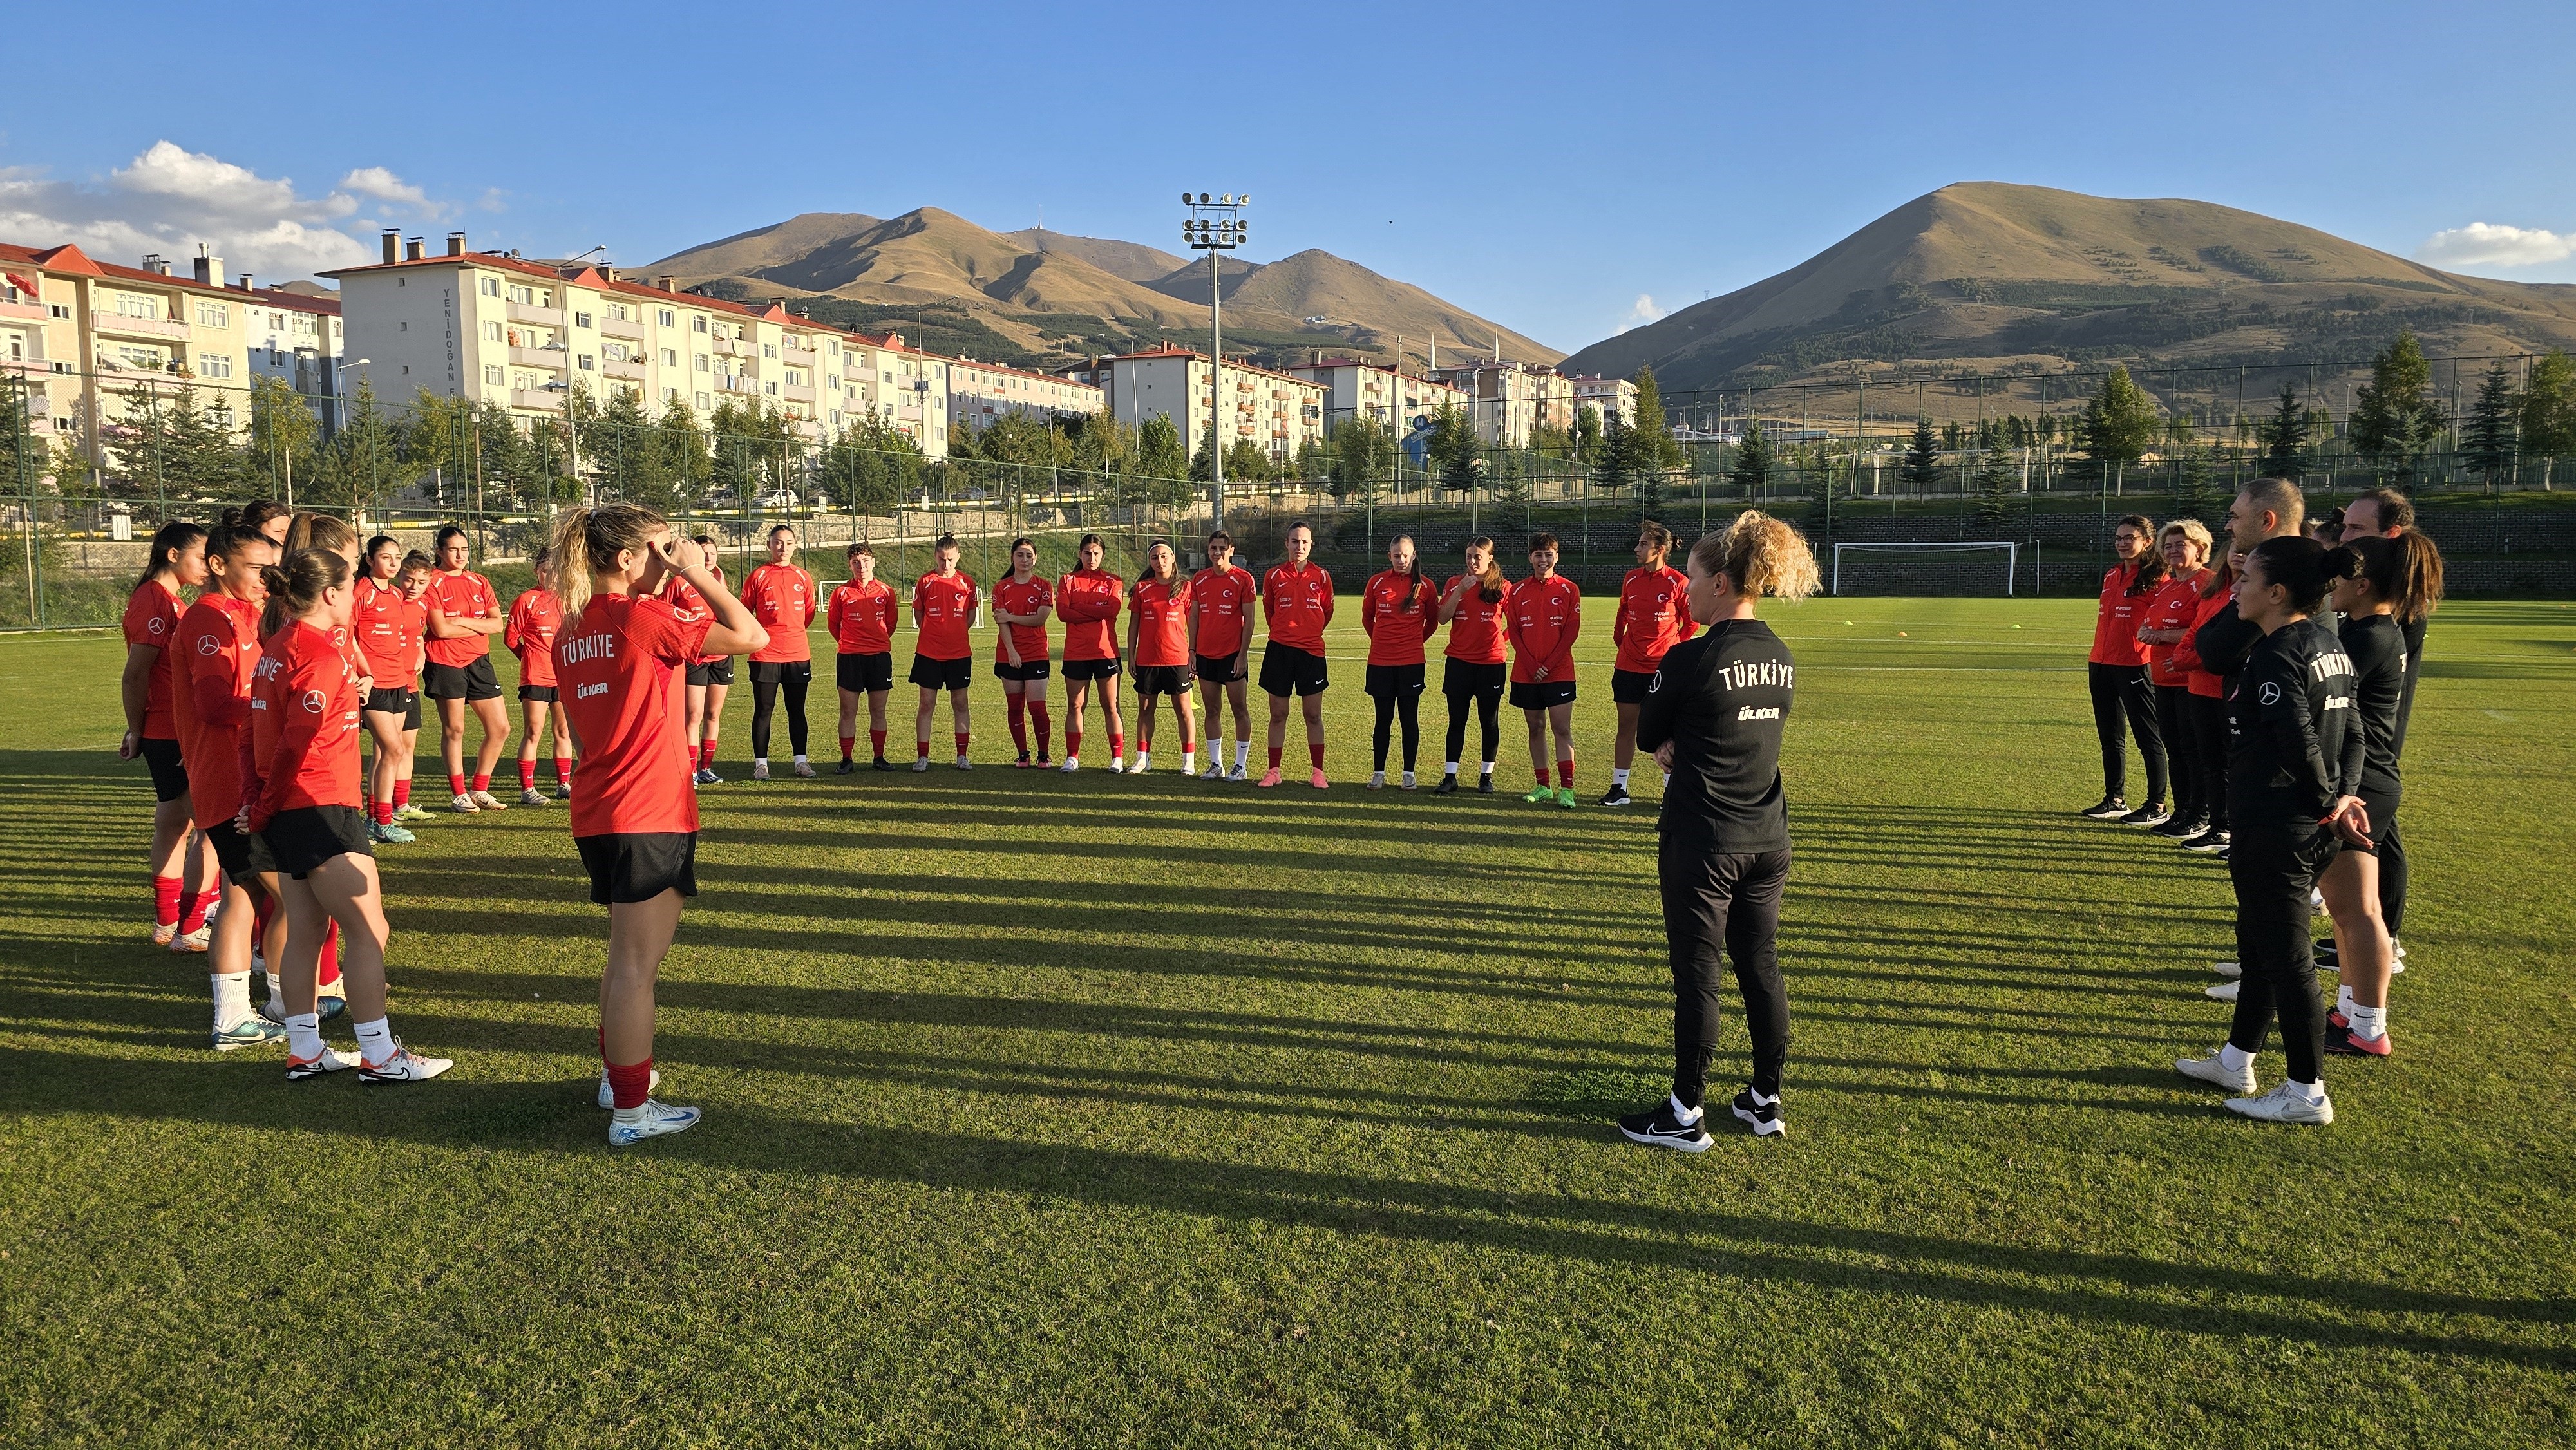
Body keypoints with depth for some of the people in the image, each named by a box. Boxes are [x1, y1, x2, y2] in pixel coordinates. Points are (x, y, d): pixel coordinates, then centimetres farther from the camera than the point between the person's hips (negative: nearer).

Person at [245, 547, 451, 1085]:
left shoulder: (276, 649, 13)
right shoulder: (322, 655, -16)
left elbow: (261, 732, 12)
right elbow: (298, 744, -19)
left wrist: (256, 802, 7)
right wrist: (262, 813, -9)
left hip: (285, 812, 10)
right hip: (321, 809, -10)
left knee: (305, 929, 14)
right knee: (368, 930, -4)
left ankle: (304, 1051, 21)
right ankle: (379, 1056, 0)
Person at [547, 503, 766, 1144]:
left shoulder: (572, 631, 8)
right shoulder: (642, 619, -15)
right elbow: (753, 636, -15)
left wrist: (662, 591, 13)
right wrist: (697, 574, -7)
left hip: (597, 814, 8)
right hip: (650, 816, -8)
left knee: (626, 953, 23)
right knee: (637, 963, -3)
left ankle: (617, 1069, 36)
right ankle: (631, 1109, 4)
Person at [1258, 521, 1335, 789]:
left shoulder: (1321, 576, 2)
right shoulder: (1274, 575, 2)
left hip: (1311, 651, 0)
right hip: (1279, 650, 0)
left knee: (1313, 715, 2)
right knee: (1278, 714, 5)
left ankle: (1318, 772, 10)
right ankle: (1274, 771, 12)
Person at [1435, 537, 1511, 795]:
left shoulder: (1503, 587, 0)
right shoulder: (1454, 583, 5)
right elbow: (1443, 618, -5)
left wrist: (1501, 638, -6)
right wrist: (1459, 591, -14)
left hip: (1491, 663, -1)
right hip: (1459, 662, 1)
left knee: (1489, 722, 6)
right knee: (1456, 721, 3)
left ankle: (1486, 776, 16)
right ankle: (1450, 777, 6)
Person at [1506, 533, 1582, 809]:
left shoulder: (1569, 590, 0)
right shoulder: (1518, 591, 6)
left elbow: (1571, 631, -4)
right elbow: (1513, 631, 4)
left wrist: (1548, 665, -11)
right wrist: (1531, 665, -8)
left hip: (1559, 672, -3)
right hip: (1525, 674, 3)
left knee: (1563, 729, -6)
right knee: (1536, 729, 8)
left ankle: (1566, 789, -6)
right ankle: (1543, 786, 15)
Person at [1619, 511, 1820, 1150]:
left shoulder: (1689, 658, -18)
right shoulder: (1782, 659, 5)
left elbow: (1648, 736, -5)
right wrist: (1684, 747, 3)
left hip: (1701, 841, -7)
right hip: (1767, 838, 7)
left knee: (1696, 974, 3)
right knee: (1760, 965, 15)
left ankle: (1686, 1115, 13)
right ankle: (1766, 1100, 26)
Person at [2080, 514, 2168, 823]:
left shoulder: (2155, 578, -7)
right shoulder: (2111, 575, 15)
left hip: (2135, 667, -8)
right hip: (2103, 664, 8)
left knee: (2148, 738, 0)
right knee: (2109, 737, 14)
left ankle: (2156, 806, 6)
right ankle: (2115, 800, 23)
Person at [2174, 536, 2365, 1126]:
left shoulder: (2275, 656, -20)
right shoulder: (2328, 645, 9)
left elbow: (2301, 743, -24)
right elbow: (2351, 732, 9)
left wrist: (2328, 803, -10)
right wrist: (2343, 796, 0)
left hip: (2273, 833, -10)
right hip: (2311, 830, 10)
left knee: (2284, 957, 2)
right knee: (2257, 941, 21)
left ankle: (2307, 1094, 13)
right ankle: (2235, 1060, 34)